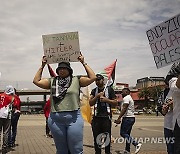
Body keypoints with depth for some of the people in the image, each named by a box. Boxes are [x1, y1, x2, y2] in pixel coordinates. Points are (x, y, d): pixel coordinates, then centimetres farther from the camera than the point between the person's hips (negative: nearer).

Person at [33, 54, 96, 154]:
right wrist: (42, 66, 10)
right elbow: (36, 81, 10)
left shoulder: (77, 80, 5)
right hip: (56, 119, 2)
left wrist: (84, 63, 1)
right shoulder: (52, 81, 12)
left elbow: (92, 78, -3)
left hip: (74, 118, -2)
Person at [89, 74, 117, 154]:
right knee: (96, 137, 6)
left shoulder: (109, 89, 5)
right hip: (96, 117, 3)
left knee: (107, 137, 0)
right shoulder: (94, 91, 13)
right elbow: (90, 103, 3)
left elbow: (115, 102, 3)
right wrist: (97, 96, -10)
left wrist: (106, 100, -12)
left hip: (106, 117, -3)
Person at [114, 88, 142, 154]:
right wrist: (120, 119, 23)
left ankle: (136, 144, -15)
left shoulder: (126, 98, -9)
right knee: (127, 134, 11)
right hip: (131, 118, 11)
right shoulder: (129, 98, 23)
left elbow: (124, 109, -20)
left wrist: (118, 118, -23)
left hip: (128, 118, -11)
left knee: (123, 133, -11)